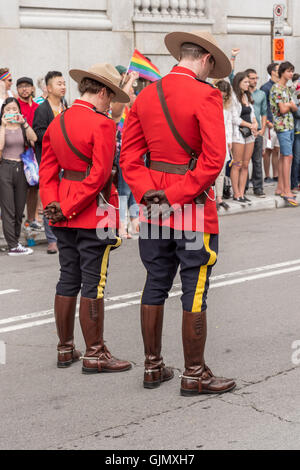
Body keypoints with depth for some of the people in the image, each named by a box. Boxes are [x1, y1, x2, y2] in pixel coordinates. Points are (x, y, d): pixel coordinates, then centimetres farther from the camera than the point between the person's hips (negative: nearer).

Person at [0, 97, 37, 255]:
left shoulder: (23, 128, 11)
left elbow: (34, 138, -9)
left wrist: (24, 123, -20)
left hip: (21, 169, 4)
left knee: (19, 209, 6)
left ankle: (14, 241, 15)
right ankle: (13, 247, -6)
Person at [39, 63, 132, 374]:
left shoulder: (57, 123, 9)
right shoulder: (102, 125, -14)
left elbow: (48, 169, 7)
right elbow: (99, 175, -19)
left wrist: (53, 204, -2)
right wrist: (68, 208, -14)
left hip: (64, 218, 7)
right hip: (93, 216, -7)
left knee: (68, 279, 14)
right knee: (93, 283, -1)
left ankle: (65, 349, 21)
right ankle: (94, 354, 5)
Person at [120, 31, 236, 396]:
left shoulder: (145, 96, 7)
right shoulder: (205, 96, -13)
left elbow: (129, 154, 5)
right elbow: (214, 158, -20)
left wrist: (147, 192, -4)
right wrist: (178, 196, -16)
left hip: (155, 205, 6)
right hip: (193, 207, -6)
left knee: (156, 285, 14)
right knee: (195, 292, 2)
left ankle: (153, 366, 23)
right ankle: (194, 374, 10)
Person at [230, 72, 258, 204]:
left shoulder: (247, 96, 17)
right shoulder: (233, 97, -8)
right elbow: (235, 118, -12)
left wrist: (255, 123, 1)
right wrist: (250, 125, -7)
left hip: (250, 133, 8)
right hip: (238, 133, -8)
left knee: (245, 165, 6)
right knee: (237, 165, -5)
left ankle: (242, 193, 9)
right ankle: (236, 195, 0)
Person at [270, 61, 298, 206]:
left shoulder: (287, 88, 16)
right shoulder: (276, 88, -12)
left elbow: (294, 108, 14)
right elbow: (282, 110, -18)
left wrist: (290, 105, -8)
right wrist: (290, 105, 2)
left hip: (290, 125, 9)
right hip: (282, 126, -9)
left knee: (283, 156, 10)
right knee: (288, 156, -12)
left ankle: (280, 188, 14)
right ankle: (287, 191, -13)